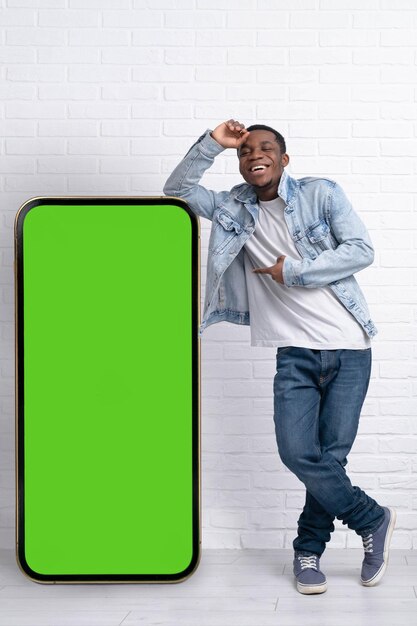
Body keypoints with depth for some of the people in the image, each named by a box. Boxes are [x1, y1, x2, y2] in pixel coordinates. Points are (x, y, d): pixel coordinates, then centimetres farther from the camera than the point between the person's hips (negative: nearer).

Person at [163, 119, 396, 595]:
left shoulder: (321, 194, 1)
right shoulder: (235, 210, 11)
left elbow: (362, 250, -6)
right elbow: (178, 188, 8)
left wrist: (295, 271, -10)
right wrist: (212, 143, -3)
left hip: (348, 347, -2)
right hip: (295, 353, 2)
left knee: (331, 455, -2)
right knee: (298, 453, -10)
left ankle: (308, 551, 20)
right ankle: (373, 521, 13)